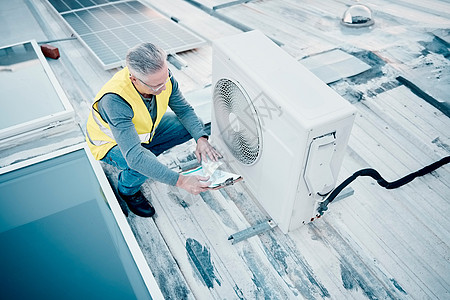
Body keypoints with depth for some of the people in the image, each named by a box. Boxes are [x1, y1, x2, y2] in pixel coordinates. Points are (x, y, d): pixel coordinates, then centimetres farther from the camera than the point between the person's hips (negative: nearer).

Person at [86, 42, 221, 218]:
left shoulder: (162, 77, -25)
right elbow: (134, 156, -46)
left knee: (192, 127, -8)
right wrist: (180, 181, -49)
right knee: (141, 166, -36)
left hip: (145, 130, 6)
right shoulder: (115, 101, -42)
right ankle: (127, 190, 1)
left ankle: (148, 154, 9)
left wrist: (201, 139, -28)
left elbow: (184, 110, -10)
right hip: (111, 143, -5)